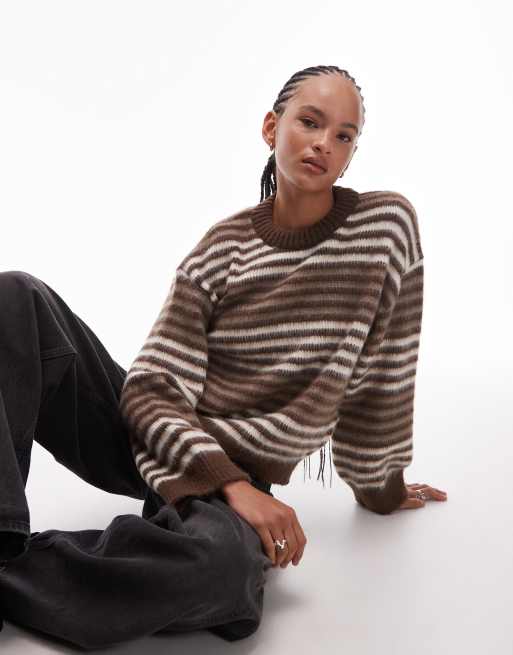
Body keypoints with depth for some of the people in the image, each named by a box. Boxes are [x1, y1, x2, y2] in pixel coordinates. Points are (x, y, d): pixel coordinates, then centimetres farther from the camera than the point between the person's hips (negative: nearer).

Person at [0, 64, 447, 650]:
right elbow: (151, 388, -6)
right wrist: (231, 481, -21)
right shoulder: (225, 245, 2)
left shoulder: (387, 223, -2)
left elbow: (385, 376, 5)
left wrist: (381, 489, 13)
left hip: (238, 476, -2)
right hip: (153, 438, 3)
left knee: (222, 564, -41)